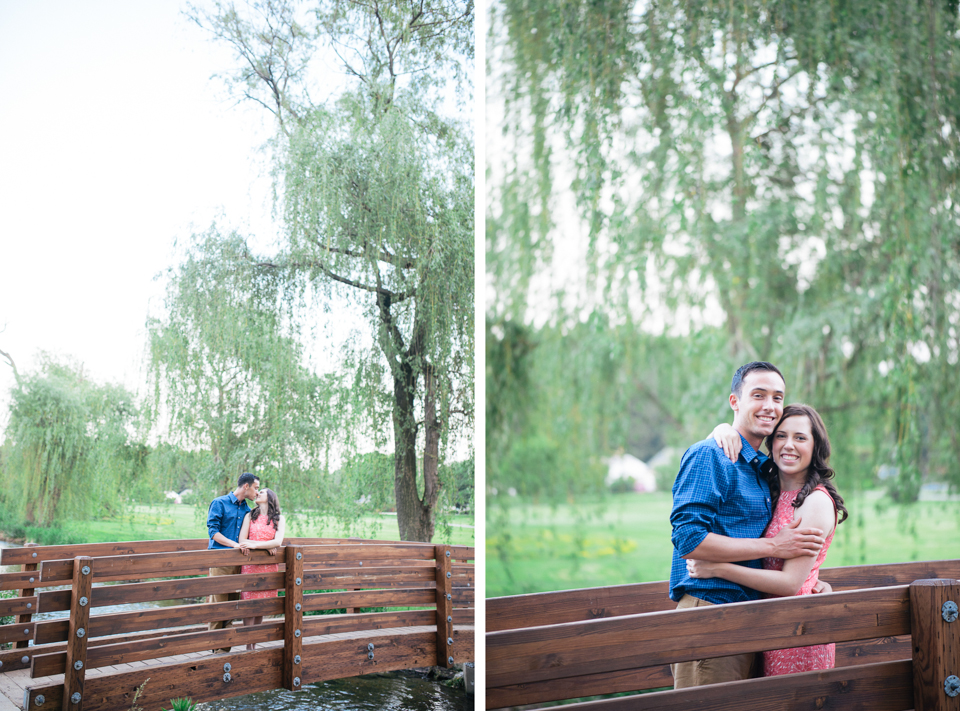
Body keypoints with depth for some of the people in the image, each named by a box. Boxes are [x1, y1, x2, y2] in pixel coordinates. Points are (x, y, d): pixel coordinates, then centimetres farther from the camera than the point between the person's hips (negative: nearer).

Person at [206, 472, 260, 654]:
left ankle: (225, 649, 10)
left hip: (238, 562, 6)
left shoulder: (247, 510, 18)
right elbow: (213, 531, -8)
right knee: (217, 604, -7)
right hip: (220, 560, -6)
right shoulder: (219, 503, 0)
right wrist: (235, 544, -19)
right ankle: (215, 649, -1)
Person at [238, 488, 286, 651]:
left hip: (269, 566, 1)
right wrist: (267, 546, -12)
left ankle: (255, 645, 13)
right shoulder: (250, 516, 9)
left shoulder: (279, 519, 8)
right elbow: (242, 540, -1)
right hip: (250, 565, -1)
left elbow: (278, 542, -7)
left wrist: (254, 545, -18)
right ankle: (249, 647, -2)